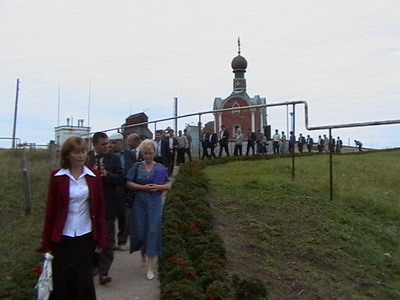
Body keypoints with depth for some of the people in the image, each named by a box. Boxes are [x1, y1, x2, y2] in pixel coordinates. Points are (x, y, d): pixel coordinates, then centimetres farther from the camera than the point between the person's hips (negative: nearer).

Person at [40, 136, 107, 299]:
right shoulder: (57, 176, -5)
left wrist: (101, 238, -1)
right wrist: (46, 242, -2)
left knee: (84, 281, 9)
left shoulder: (93, 176, -2)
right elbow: (51, 209, -3)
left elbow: (99, 209, 1)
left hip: (86, 236, 1)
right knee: (61, 281, 10)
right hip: (62, 237, -1)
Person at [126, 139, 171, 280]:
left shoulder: (160, 167, 2)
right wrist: (143, 187, -15)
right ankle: (143, 251, 42)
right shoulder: (137, 166, 1)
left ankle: (150, 266, 8)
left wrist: (158, 187, -17)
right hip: (139, 202, 1)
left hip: (155, 203, 0)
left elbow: (168, 185, 2)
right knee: (140, 230, 7)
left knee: (153, 231, -3)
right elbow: (129, 183, -2)